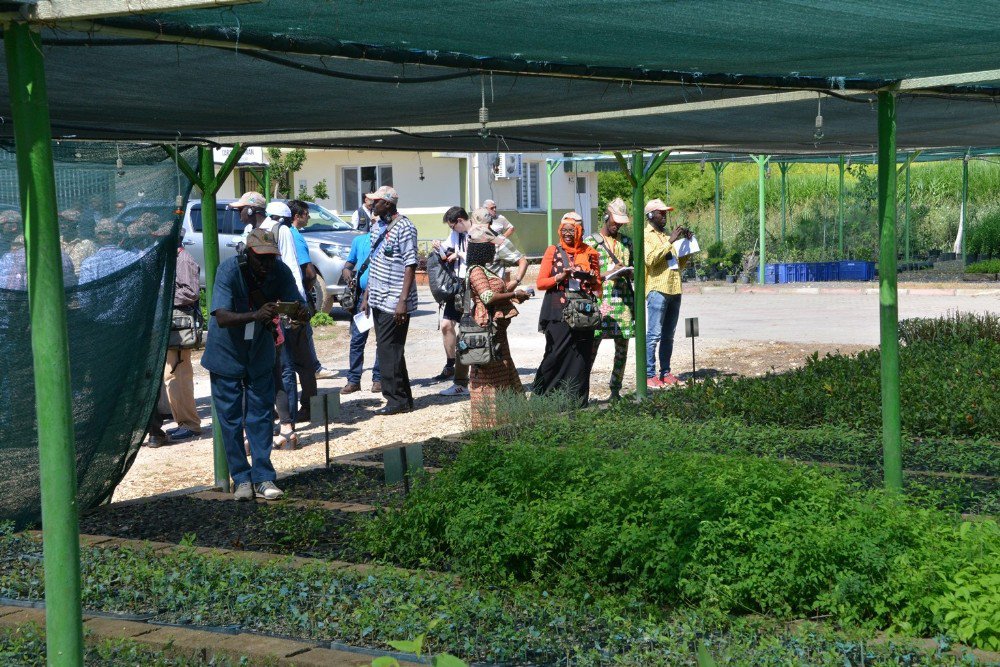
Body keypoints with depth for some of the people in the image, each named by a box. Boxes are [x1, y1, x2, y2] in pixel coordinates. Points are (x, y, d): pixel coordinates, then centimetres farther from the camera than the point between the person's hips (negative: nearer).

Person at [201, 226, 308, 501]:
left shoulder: (280, 272, -14)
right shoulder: (229, 270, -25)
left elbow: (297, 306, -13)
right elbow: (221, 317, -35)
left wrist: (302, 313, -38)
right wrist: (256, 316, -51)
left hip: (260, 355, 3)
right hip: (227, 354, -2)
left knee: (260, 416, 2)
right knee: (231, 418, 3)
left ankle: (263, 479, 7)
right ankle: (242, 479, 13)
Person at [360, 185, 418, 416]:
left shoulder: (404, 228, -12)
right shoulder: (377, 227, 14)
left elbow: (410, 265, -15)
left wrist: (403, 301, -20)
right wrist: (366, 296, 18)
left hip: (394, 301, -9)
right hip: (379, 300, 9)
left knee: (389, 350, -8)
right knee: (388, 350, 10)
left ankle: (397, 400, -1)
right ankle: (403, 398, 17)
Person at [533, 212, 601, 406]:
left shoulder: (590, 253, 11)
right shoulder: (553, 251, 6)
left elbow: (597, 284, 20)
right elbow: (540, 282, 3)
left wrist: (592, 280, -3)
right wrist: (560, 277, -13)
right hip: (558, 314, -2)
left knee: (581, 355, 0)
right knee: (556, 354, -7)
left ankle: (577, 399, 6)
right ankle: (541, 396, 4)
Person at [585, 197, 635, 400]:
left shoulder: (627, 242, 16)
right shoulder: (591, 242, 1)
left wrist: (630, 273, -2)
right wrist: (608, 274, -16)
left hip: (624, 301, 5)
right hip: (600, 301, -5)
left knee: (622, 349, 6)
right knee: (591, 347, -7)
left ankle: (616, 390, 13)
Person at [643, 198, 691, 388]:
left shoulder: (668, 235, 21)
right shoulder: (646, 236, -1)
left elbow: (680, 264, 25)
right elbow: (650, 259, -18)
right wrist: (670, 241, -18)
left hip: (674, 290, 7)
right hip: (657, 290, -7)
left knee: (668, 335, 9)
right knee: (654, 334, -10)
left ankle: (666, 373, 14)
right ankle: (649, 375, -10)